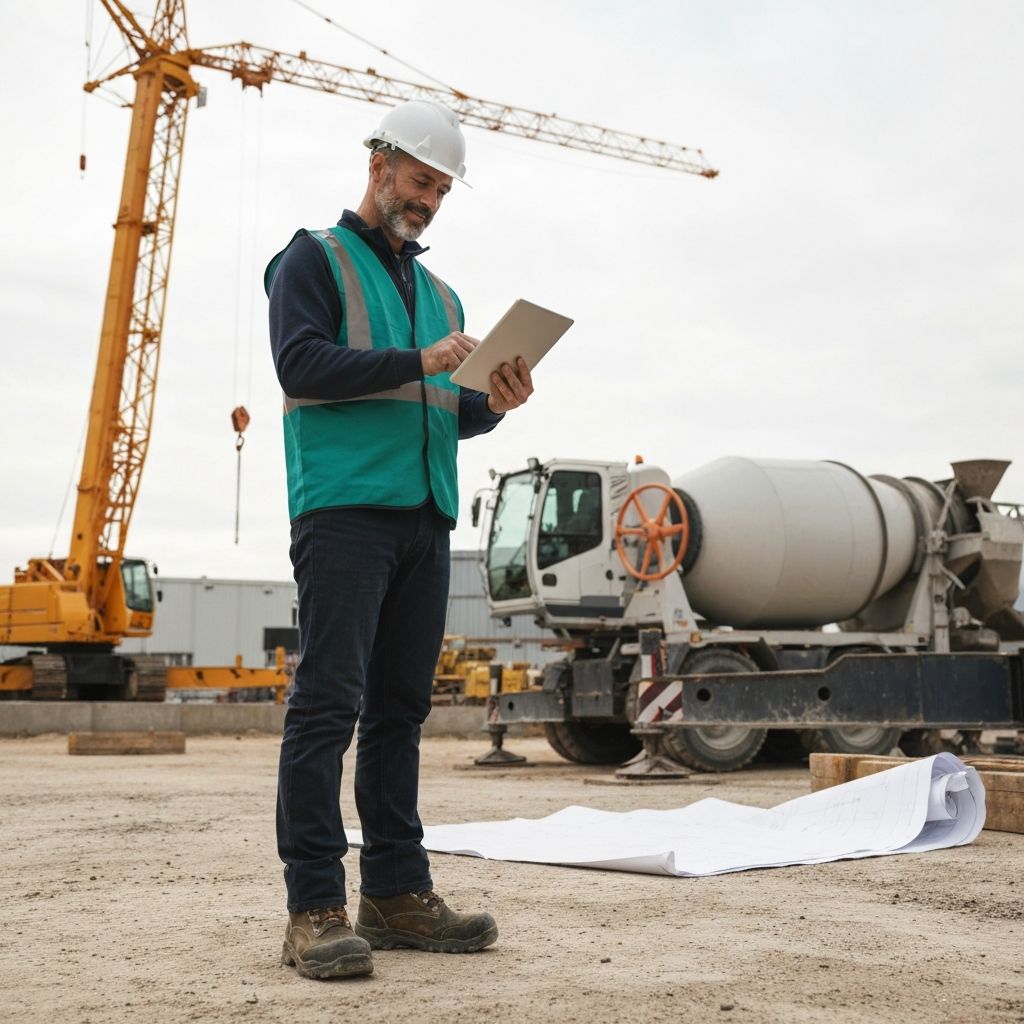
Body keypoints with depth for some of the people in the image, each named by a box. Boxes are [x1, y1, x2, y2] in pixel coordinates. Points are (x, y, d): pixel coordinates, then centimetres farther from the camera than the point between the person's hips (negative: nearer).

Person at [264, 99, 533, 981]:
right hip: (344, 506, -7)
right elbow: (301, 362, -8)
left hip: (426, 516, 7)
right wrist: (417, 363, -16)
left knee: (401, 707, 6)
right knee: (329, 701, -12)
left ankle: (397, 892, 10)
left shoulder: (438, 294, 26)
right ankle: (316, 909, -12)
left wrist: (492, 404, 1)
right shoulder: (315, 260, 7)